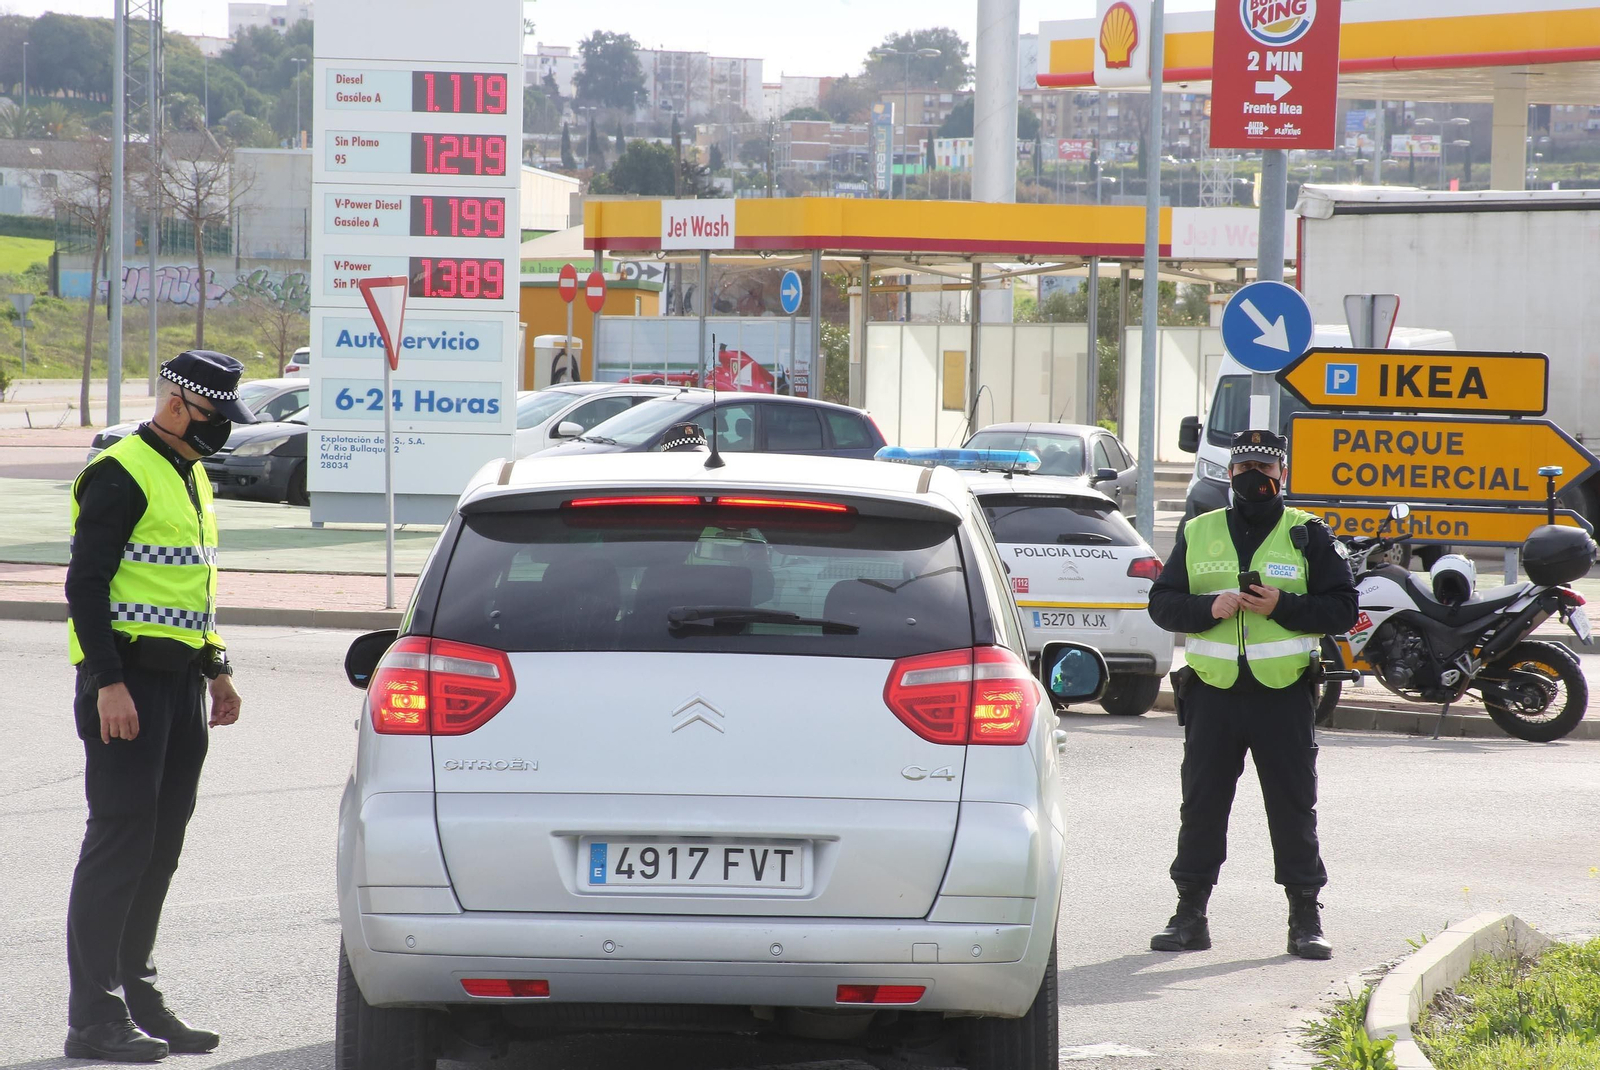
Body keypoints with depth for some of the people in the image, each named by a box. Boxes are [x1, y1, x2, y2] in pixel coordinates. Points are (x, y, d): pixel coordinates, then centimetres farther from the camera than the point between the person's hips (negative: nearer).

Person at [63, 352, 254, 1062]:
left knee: (160, 845, 11)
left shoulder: (190, 478, 18)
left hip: (179, 681, 9)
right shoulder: (120, 476, -12)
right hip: (128, 679, -9)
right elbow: (85, 584, -16)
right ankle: (94, 1017, -8)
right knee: (120, 841, -9)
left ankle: (133, 993, 19)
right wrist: (108, 683, -22)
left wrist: (215, 669, 20)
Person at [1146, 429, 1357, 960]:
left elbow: (1342, 609, 0)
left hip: (1284, 696, -2)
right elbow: (1162, 603, 8)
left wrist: (1282, 607, -14)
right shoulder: (1198, 534, 11)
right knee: (1201, 806, 4)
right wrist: (1209, 607, -11)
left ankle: (1305, 918, 7)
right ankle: (1190, 913, 11)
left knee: (1294, 809, 1)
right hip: (1213, 692, 2)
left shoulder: (1308, 536, 5)